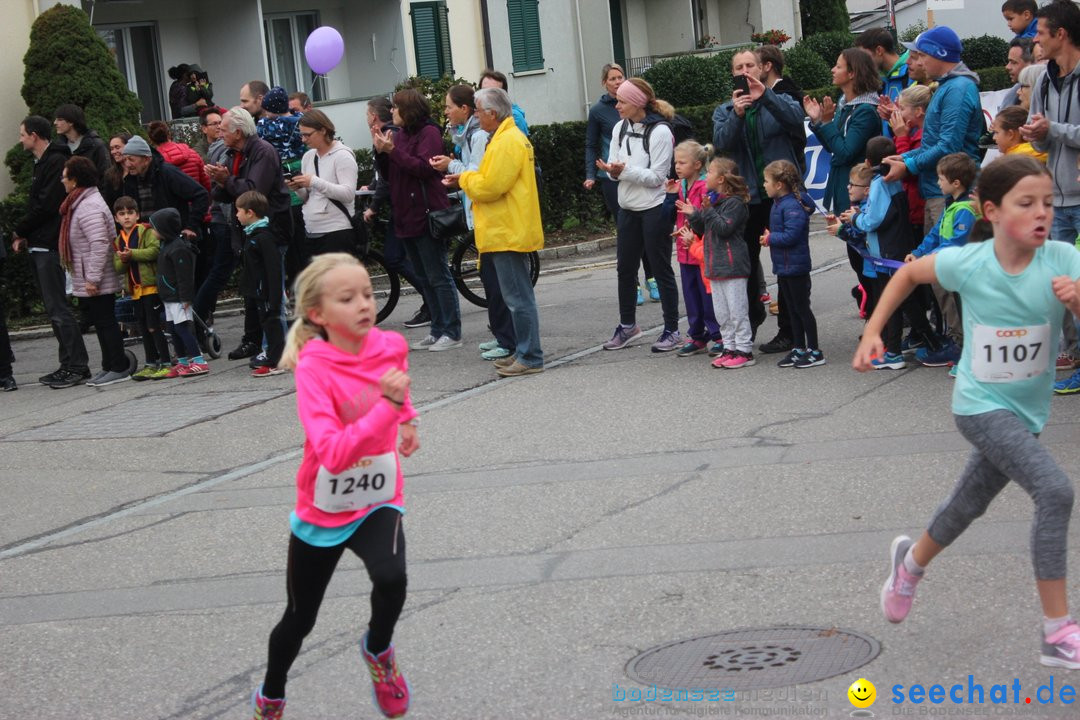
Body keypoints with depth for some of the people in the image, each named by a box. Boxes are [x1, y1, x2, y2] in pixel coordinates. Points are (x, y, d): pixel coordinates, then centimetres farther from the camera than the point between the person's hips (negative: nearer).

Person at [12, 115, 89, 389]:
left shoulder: (56, 162, -12)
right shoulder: (43, 163, 19)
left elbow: (47, 205, -18)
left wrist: (20, 231, -7)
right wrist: (25, 235, 4)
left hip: (50, 246, -10)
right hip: (40, 246, 10)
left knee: (57, 307, -11)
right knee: (54, 308, 10)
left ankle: (77, 366, -10)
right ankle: (69, 364, 13)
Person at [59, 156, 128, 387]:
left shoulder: (89, 207, -19)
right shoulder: (82, 202, 15)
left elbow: (99, 244, -26)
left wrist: (92, 278, -26)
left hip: (97, 282, -10)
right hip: (88, 280, 10)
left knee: (105, 321, -5)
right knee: (100, 322, 14)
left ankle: (118, 368, 0)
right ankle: (110, 366, 20)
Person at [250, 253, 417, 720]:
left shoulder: (391, 347, -10)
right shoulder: (313, 368, -24)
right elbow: (333, 453, -36)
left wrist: (407, 418, 10)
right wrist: (387, 407, -42)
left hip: (377, 503, 2)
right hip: (322, 512, -2)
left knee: (391, 578, -28)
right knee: (299, 620, 14)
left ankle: (378, 650, 5)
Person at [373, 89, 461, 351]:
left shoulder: (428, 133, -9)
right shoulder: (400, 135, 15)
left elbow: (423, 167, -21)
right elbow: (389, 175, 13)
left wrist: (392, 150, -21)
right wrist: (381, 151, -3)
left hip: (427, 216, -9)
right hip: (406, 216, 9)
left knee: (438, 276, -5)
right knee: (424, 278, 12)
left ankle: (452, 333, -1)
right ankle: (437, 331, 18)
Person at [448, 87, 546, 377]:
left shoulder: (507, 142, -17)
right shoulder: (508, 137, 17)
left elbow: (490, 186, -20)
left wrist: (464, 178, -4)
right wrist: (467, 179, 8)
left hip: (509, 233, -11)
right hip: (509, 231, 11)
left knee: (518, 297, -7)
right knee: (517, 296, 15)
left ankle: (530, 358, -5)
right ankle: (524, 352, 21)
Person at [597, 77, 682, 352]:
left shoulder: (659, 131, -15)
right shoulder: (620, 128, 5)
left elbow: (656, 177, -17)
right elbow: (616, 167, 7)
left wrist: (625, 170, -26)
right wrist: (612, 171, -16)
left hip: (654, 209, -7)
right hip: (628, 208, 7)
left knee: (661, 270, 1)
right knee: (625, 268, 14)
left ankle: (672, 330, 9)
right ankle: (627, 325, 28)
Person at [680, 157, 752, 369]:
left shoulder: (734, 202, -12)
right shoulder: (713, 200, 16)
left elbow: (724, 228, -22)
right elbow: (703, 230, 18)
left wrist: (708, 211, -22)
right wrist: (693, 215, 3)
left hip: (732, 264, -9)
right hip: (715, 264, 9)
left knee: (737, 311, -5)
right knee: (721, 312, 11)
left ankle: (744, 351, -1)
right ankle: (729, 348, 18)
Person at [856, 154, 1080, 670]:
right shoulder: (967, 263, -17)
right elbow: (909, 273, 2)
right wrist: (872, 332, -2)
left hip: (1026, 409, 4)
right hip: (981, 405, -4)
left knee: (969, 506, 24)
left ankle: (912, 563, 56)